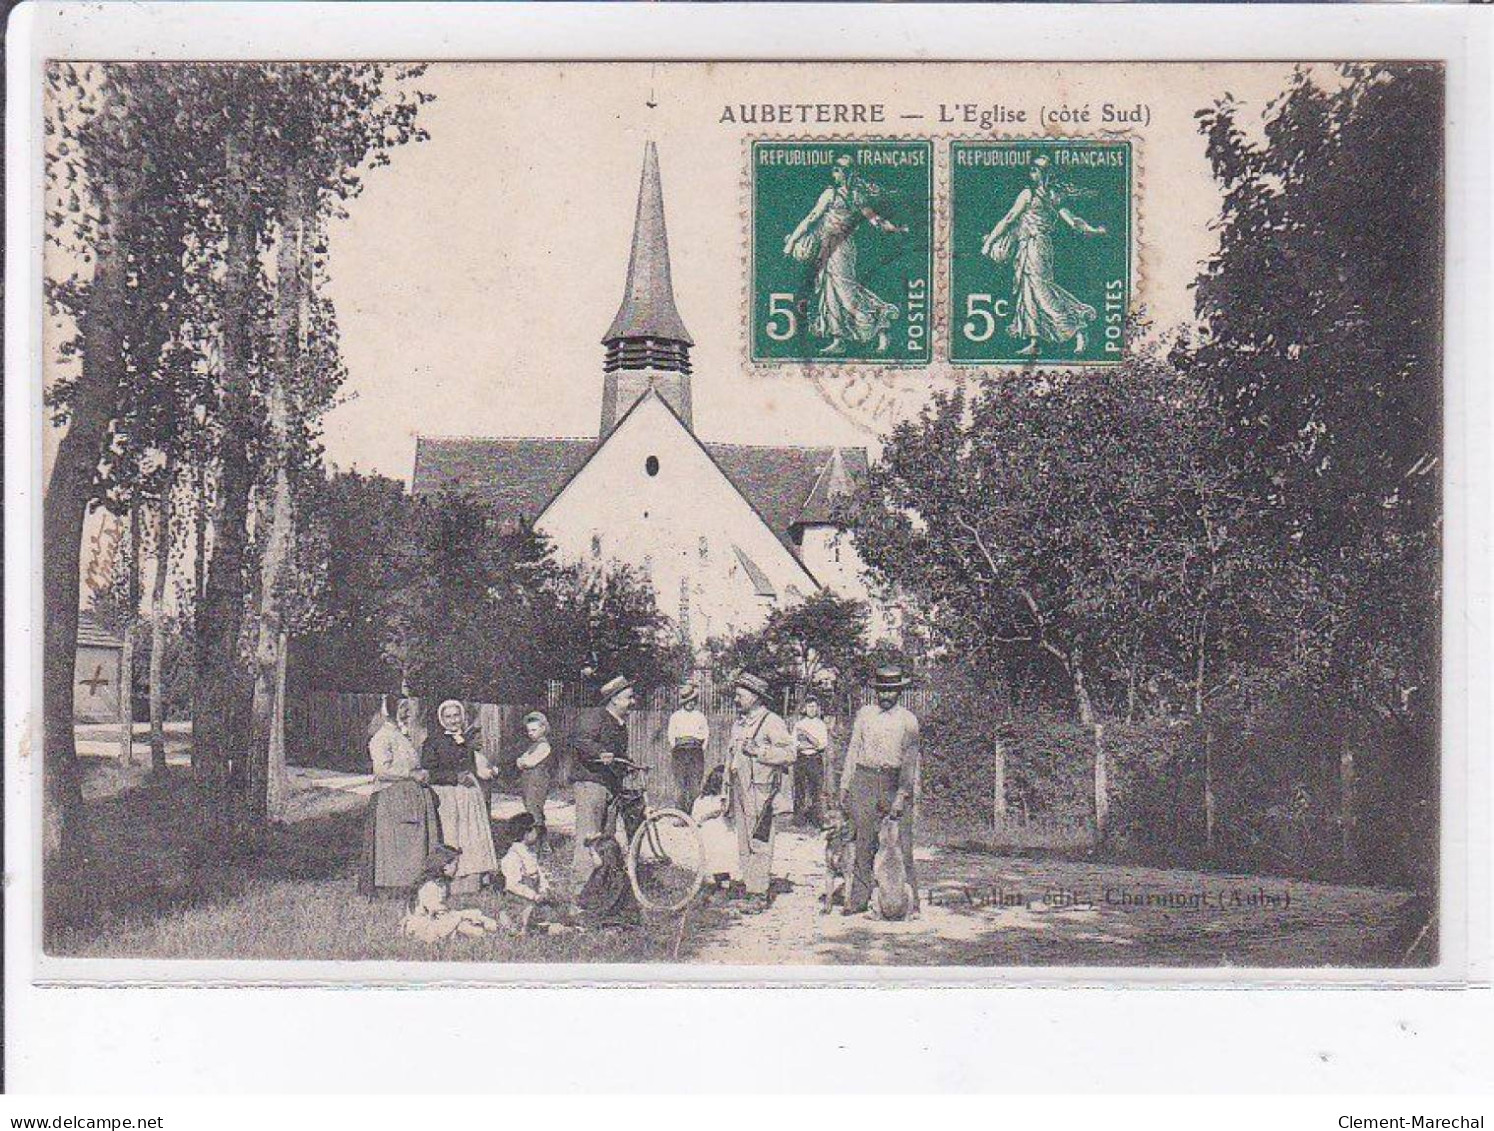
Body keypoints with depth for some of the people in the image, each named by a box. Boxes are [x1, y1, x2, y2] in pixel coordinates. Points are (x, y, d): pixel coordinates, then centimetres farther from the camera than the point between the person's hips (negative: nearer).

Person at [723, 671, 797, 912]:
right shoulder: (738, 724, 19)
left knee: (759, 844, -9)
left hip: (761, 793, -8)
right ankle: (747, 884, 14)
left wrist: (758, 750, -19)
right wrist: (727, 792, 23)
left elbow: (789, 754, -12)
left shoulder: (772, 723, -5)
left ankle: (760, 894, -8)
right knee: (743, 844, 8)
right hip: (740, 792, 8)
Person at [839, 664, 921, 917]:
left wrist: (902, 795, -14)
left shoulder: (908, 719, 5)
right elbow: (853, 751, 13)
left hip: (896, 782, -2)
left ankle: (910, 903, -2)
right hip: (865, 781, 2)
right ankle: (858, 900, 6)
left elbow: (910, 760, -3)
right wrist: (845, 787, 8)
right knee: (864, 844, 1)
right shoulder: (864, 714, 12)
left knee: (902, 846, -5)